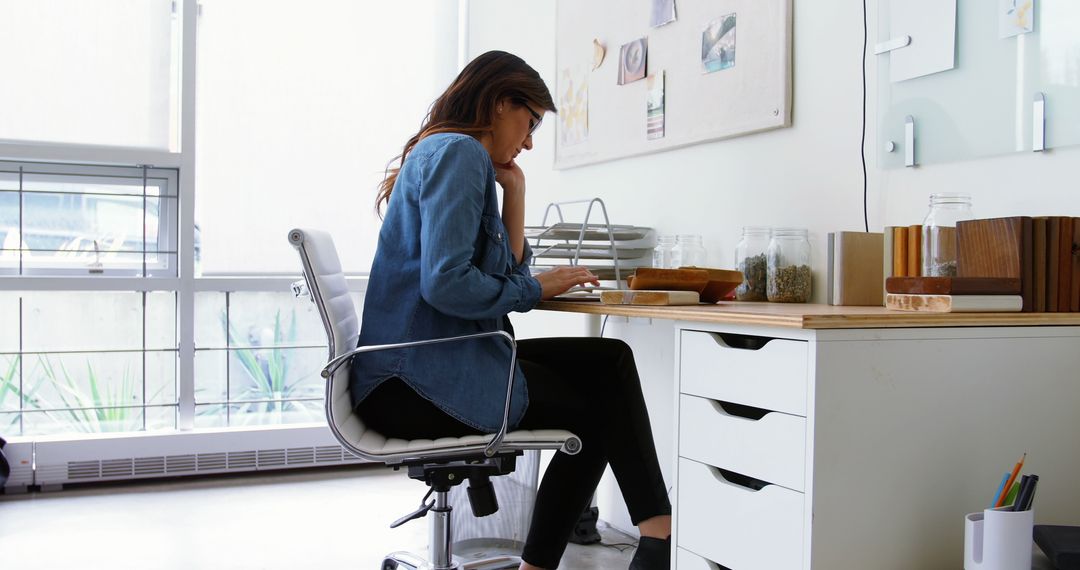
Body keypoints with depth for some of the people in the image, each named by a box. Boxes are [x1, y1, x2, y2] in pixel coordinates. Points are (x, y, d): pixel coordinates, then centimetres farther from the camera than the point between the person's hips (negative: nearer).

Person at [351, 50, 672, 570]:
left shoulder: (449, 154, 20)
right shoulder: (458, 152, -12)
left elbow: (506, 272, 18)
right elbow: (446, 283, -25)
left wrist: (514, 193, 10)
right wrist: (537, 287, -11)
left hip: (435, 360, 9)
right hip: (417, 383, -9)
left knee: (610, 361, 6)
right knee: (597, 410, 2)